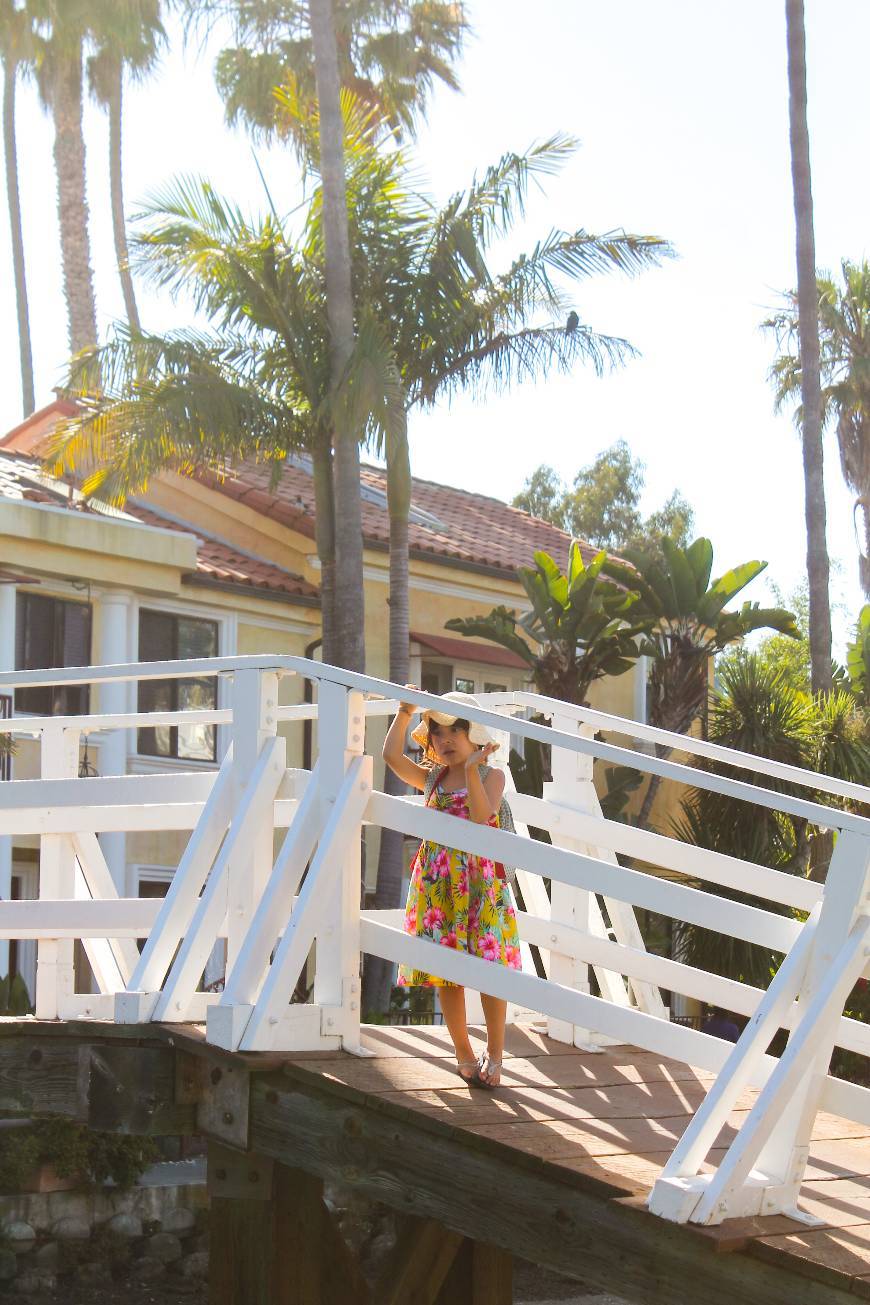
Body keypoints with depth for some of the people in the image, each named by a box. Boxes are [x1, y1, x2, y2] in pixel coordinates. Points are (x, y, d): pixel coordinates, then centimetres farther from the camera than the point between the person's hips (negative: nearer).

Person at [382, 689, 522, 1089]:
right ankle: (463, 1053, 16)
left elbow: (482, 815, -18)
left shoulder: (491, 775, 0)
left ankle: (494, 1053, 7)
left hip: (480, 880, -4)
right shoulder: (432, 778, 12)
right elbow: (392, 756, 0)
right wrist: (404, 714, -3)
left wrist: (471, 770, -23)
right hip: (437, 883, 4)